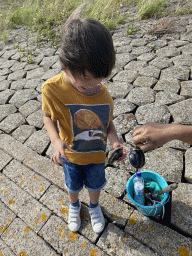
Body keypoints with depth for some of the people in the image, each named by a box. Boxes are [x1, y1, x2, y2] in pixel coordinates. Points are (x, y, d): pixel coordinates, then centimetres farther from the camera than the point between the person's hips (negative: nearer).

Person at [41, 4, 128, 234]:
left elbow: (108, 121, -10)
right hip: (70, 155, 0)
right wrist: (56, 141, -27)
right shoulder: (52, 89, -26)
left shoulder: (102, 93, -23)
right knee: (73, 186, 27)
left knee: (95, 185, 27)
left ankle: (94, 207, 62)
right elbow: (48, 116, -11)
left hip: (97, 155, 1)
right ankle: (74, 206, 64)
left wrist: (114, 140, -30)